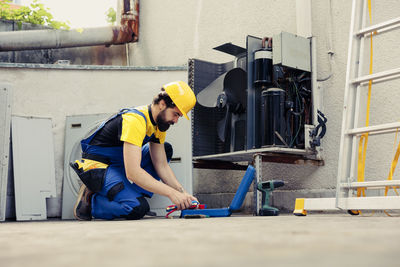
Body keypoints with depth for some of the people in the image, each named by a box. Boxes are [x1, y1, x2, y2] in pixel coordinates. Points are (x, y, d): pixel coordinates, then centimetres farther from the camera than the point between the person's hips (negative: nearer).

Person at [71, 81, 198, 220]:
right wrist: (172, 193, -33)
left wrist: (182, 193, -10)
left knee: (166, 150, 9)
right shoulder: (135, 120, -28)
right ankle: (90, 199, -4)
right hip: (96, 166, -10)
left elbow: (161, 165, 3)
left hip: (119, 164, 10)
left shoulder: (159, 121, 1)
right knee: (138, 209, -28)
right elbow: (132, 172, -34)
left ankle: (129, 195, -3)